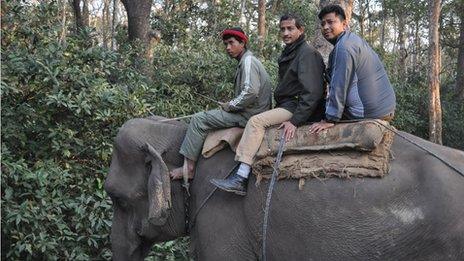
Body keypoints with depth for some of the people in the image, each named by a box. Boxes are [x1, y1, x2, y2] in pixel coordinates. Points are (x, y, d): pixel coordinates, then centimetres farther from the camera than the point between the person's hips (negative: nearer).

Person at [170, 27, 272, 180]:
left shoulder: (248, 61, -13)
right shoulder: (245, 61, 20)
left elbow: (251, 91, -26)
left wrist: (230, 106, -14)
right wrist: (231, 105, 13)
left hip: (248, 115, -11)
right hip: (249, 111, 11)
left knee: (199, 120, -12)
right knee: (206, 116, 21)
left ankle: (188, 168, -11)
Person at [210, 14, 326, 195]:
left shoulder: (307, 54, -10)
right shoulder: (288, 54, 21)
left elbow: (312, 93, -21)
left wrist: (295, 121, -26)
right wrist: (277, 109, 8)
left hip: (299, 109, -10)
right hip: (287, 106, 10)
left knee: (256, 121, -23)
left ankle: (241, 178, -27)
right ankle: (240, 174, -13)